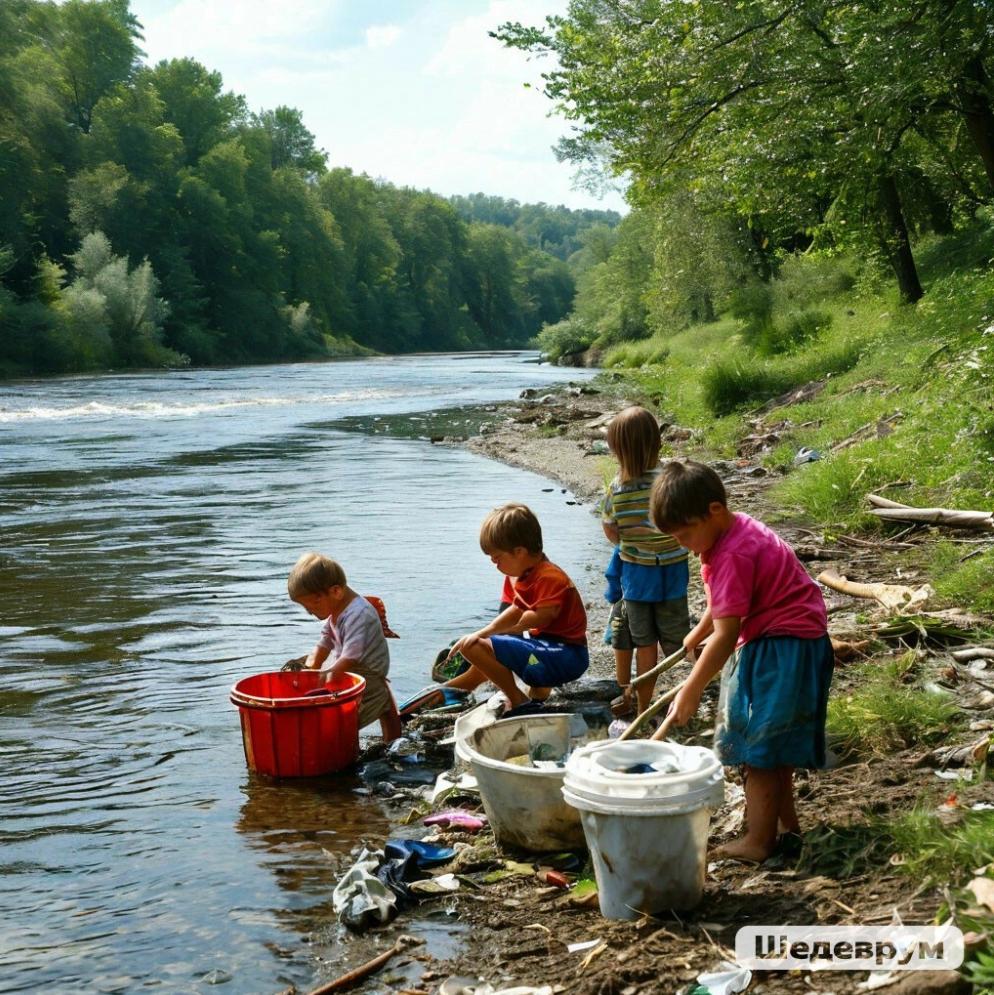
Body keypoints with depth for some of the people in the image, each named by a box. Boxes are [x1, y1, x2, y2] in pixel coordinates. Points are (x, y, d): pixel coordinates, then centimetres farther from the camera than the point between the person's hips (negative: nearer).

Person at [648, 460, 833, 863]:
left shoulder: (732, 554, -26)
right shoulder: (732, 530, 6)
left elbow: (726, 634, -25)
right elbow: (724, 604, 24)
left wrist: (691, 691, -20)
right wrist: (698, 633, 35)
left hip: (786, 647, -11)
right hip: (773, 641, 11)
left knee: (760, 743, -5)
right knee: (771, 742, 18)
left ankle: (758, 841, 2)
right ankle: (787, 826, 29)